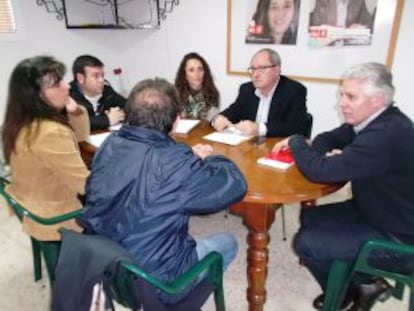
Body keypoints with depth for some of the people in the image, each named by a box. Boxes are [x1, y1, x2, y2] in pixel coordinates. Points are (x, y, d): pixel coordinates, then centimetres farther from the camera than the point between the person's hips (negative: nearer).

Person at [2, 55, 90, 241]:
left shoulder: (23, 120, -3)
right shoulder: (51, 133, -35)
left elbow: (81, 136, 5)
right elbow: (85, 184, -29)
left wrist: (75, 111, -14)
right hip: (53, 221, -8)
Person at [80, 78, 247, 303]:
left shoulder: (111, 144, -8)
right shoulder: (174, 162, -31)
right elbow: (236, 185, -20)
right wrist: (208, 159, -1)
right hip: (152, 280, -6)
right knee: (227, 243, 16)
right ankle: (181, 298, 30)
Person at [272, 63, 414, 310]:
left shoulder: (386, 135, -33)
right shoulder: (375, 121, -2)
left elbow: (320, 170, -33)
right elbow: (330, 139, 11)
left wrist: (297, 142, -13)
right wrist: (331, 154, -13)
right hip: (374, 211, 9)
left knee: (306, 243, -12)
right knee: (310, 218, 9)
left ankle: (354, 289, 17)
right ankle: (361, 281, 20)